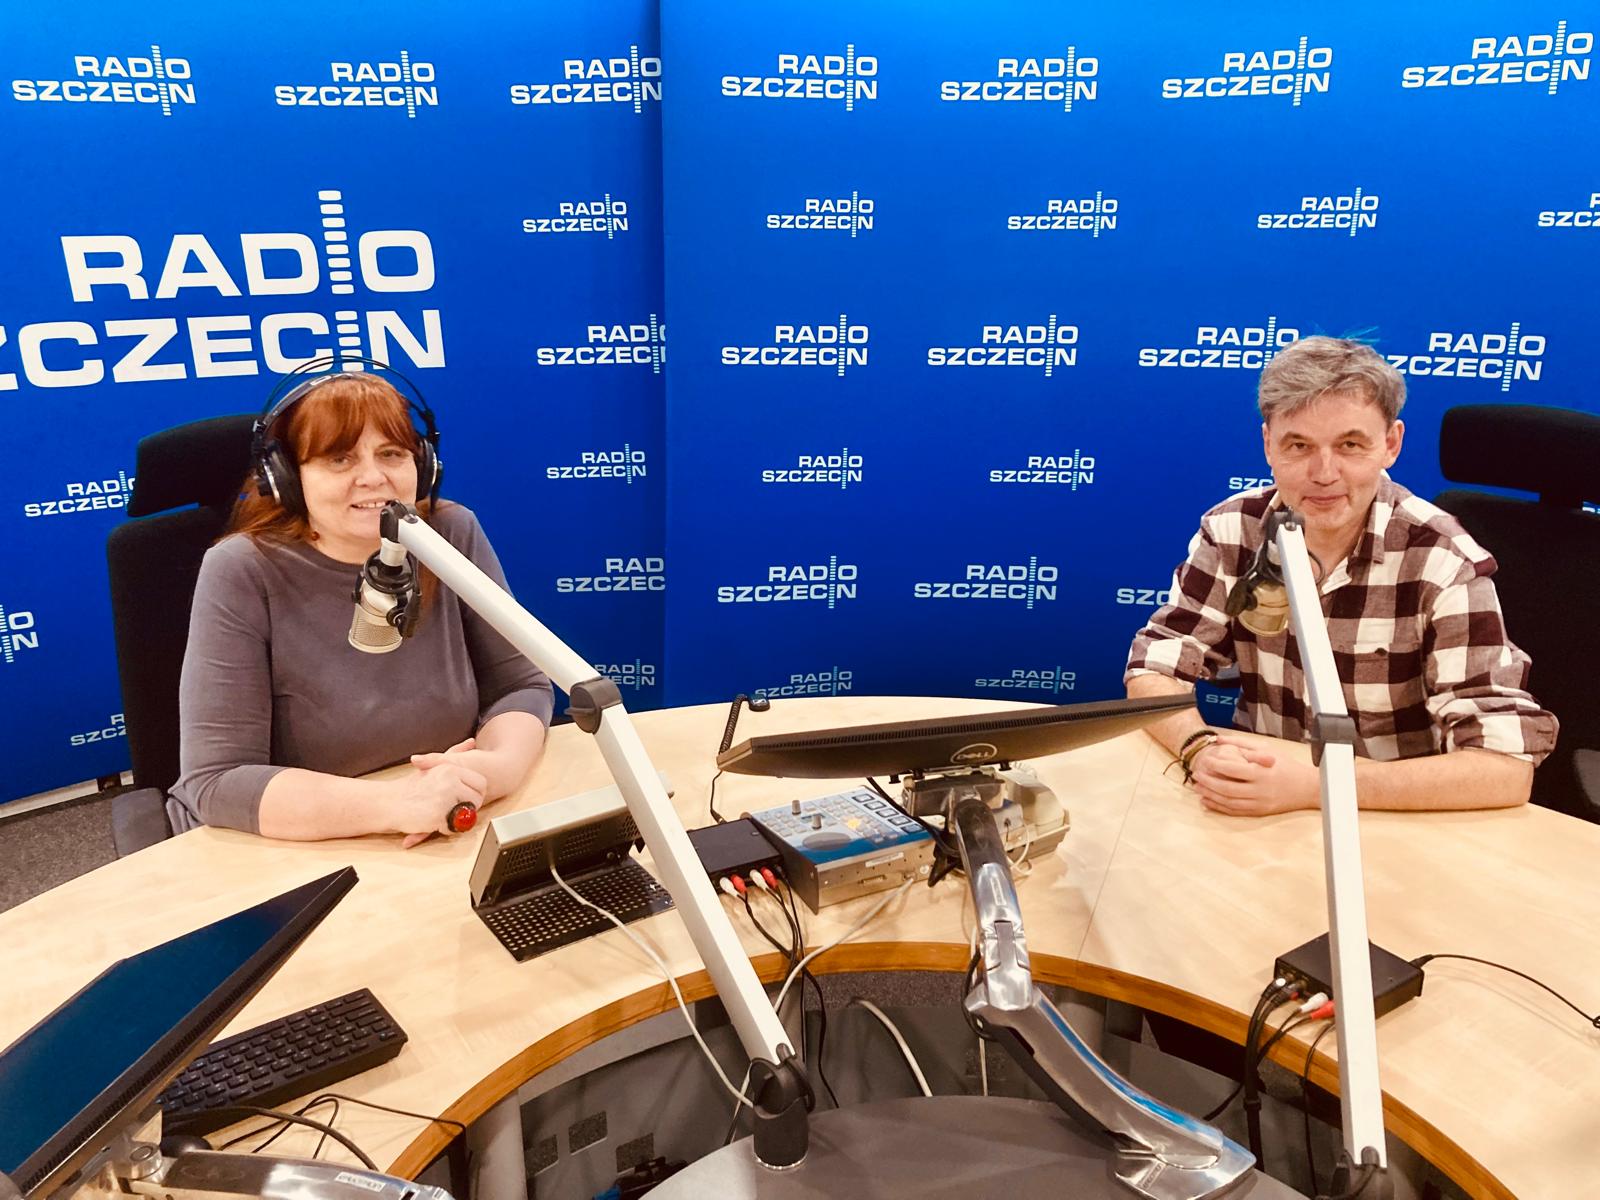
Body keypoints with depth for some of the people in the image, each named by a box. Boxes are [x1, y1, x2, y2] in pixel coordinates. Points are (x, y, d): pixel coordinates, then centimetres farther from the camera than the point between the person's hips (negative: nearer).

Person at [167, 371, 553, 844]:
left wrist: (495, 768, -22)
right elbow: (216, 783, -18)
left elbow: (522, 685, 0)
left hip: (441, 848, 4)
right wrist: (396, 803, -29)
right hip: (278, 859, -4)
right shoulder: (241, 574, -14)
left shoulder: (454, 535, -6)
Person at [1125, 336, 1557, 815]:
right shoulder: (1231, 531, -6)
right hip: (1257, 815, 1)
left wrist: (1311, 785, -31)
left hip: (1394, 821, -1)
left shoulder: (1445, 565, -16)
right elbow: (1154, 670, -4)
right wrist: (1202, 749, -25)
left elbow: (1506, 767, -22)